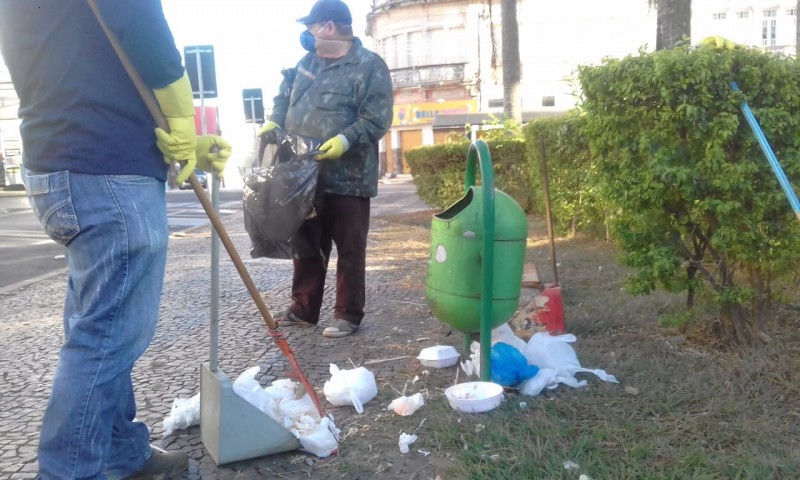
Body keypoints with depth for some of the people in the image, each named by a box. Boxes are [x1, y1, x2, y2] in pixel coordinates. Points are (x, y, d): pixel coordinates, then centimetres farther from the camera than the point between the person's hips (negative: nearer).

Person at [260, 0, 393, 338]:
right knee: (305, 247, 16)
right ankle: (303, 308, 30)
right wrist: (274, 121, 5)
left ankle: (348, 315, 16)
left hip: (347, 179, -7)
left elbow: (377, 120, -14)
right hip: (303, 176, 7)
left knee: (349, 251, 4)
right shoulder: (308, 62, 15)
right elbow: (285, 96, 24)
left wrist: (346, 140, -26)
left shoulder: (369, 66, -7)